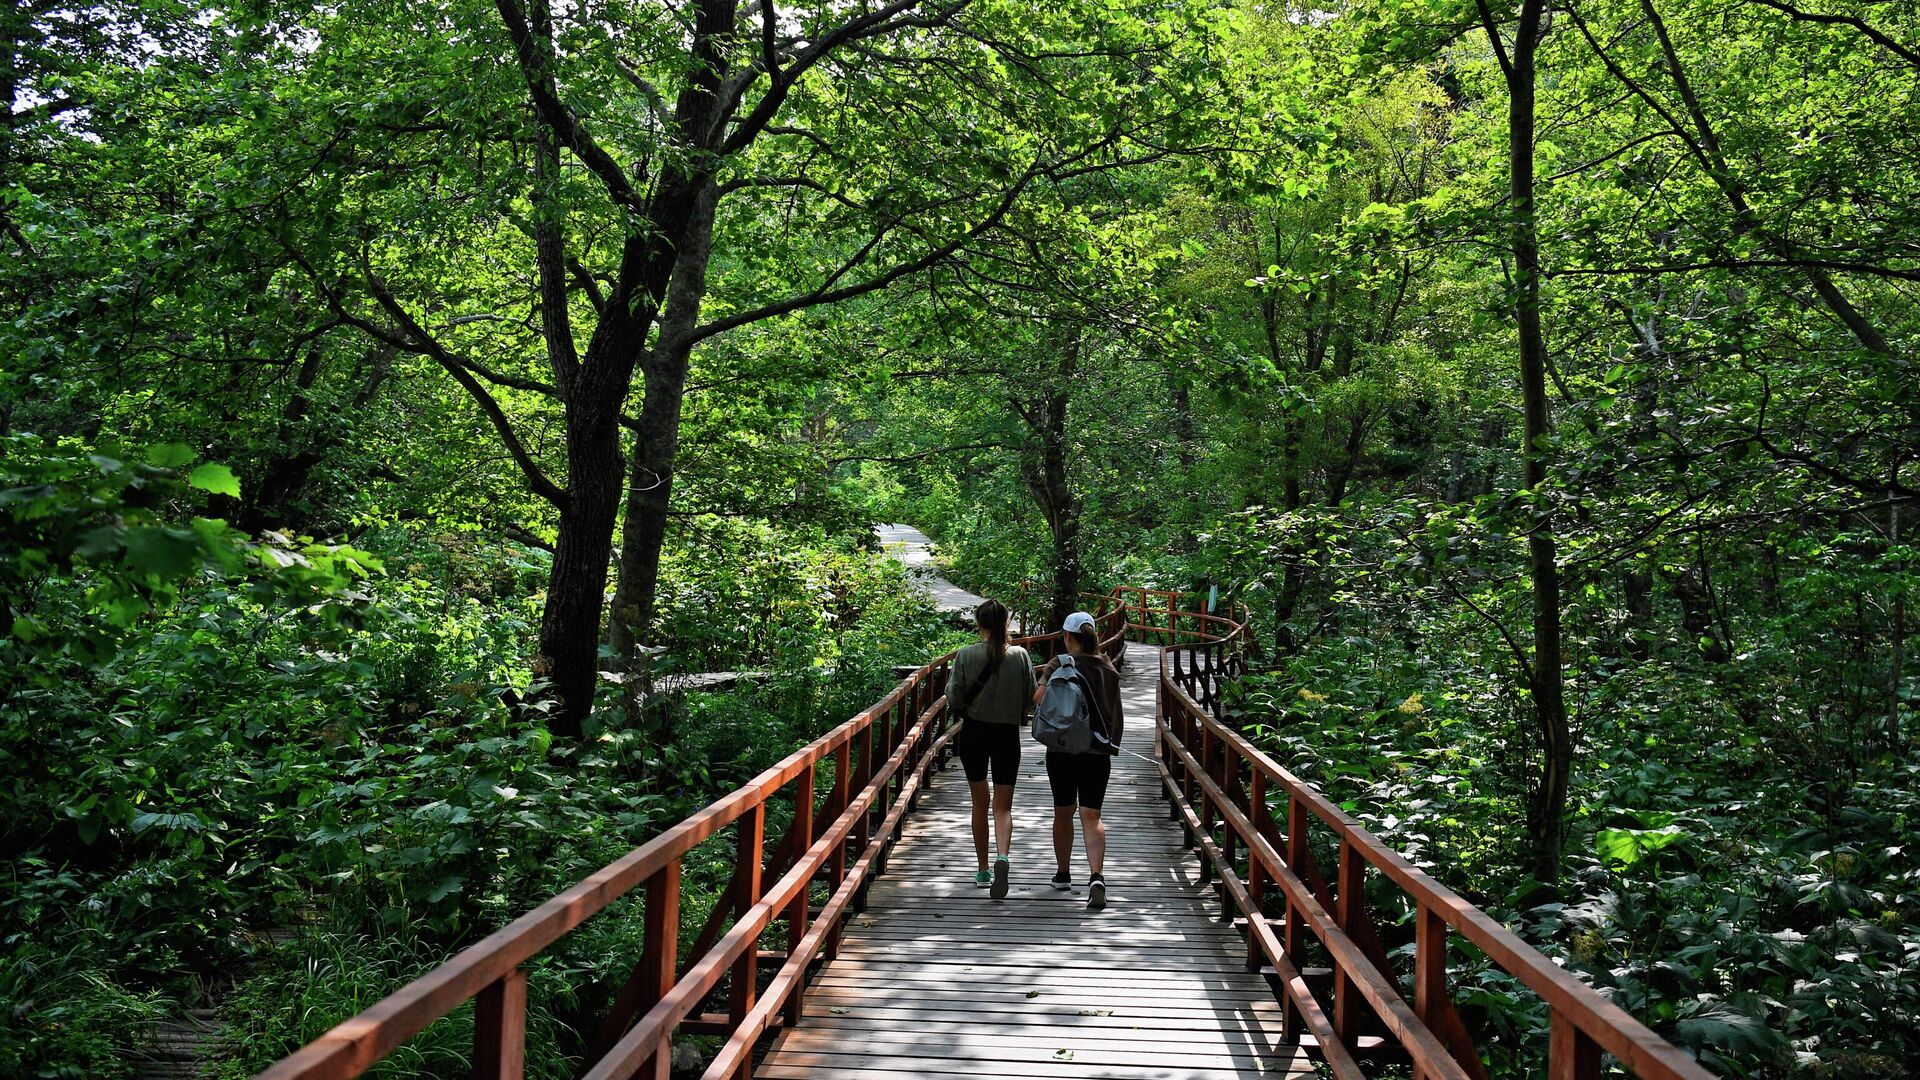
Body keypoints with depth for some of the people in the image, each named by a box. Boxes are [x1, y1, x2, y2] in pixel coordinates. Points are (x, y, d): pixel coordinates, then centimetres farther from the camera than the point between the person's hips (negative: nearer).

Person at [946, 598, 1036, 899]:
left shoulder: (966, 655, -9)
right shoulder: (1020, 655, -6)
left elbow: (954, 699, -8)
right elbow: (1031, 696, -1)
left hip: (973, 733, 0)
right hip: (1007, 735, 0)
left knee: (979, 803, 13)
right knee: (1003, 806, 4)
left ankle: (983, 870, 20)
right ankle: (1002, 855, -22)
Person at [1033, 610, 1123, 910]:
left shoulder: (1059, 665, -7)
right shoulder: (1108, 668, 5)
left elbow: (1038, 697, -19)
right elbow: (1114, 709, 16)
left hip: (1062, 748, -2)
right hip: (1099, 750, 2)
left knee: (1063, 812, 14)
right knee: (1091, 816, 0)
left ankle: (1063, 874, 27)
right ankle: (1096, 876, -20)